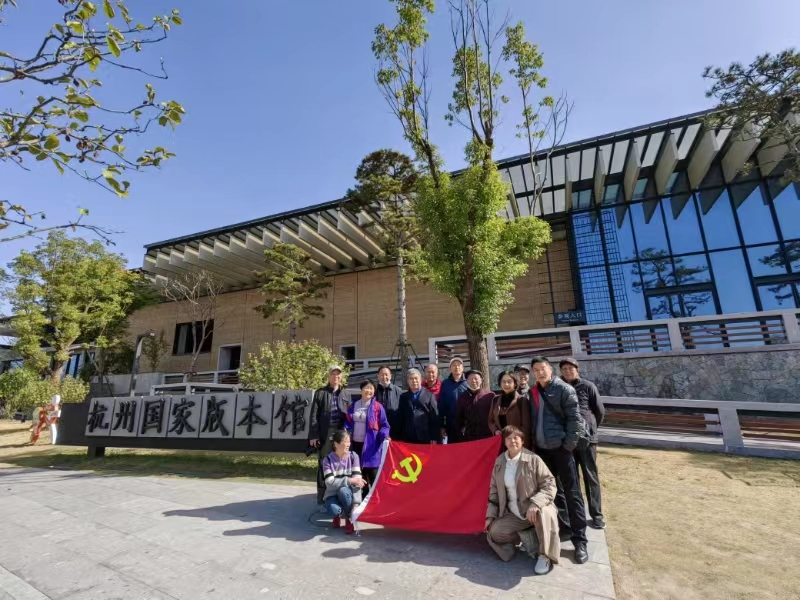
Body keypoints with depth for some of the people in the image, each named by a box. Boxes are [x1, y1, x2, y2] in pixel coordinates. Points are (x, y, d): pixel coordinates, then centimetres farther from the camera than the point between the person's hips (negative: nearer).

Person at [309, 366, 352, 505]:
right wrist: (313, 435, -7)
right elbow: (314, 415, 0)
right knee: (324, 463, 2)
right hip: (326, 434, -2)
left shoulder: (346, 394, 14)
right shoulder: (320, 393, 5)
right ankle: (321, 495, 12)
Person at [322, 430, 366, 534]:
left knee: (343, 490, -34)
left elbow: (358, 480, -16)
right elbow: (330, 483, -21)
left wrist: (356, 504, -26)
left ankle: (349, 519, -6)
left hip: (347, 494, 1)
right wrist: (349, 480, -32)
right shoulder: (328, 460, -10)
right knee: (333, 509, -34)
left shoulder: (353, 456, -8)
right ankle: (337, 515, 6)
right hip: (333, 495, 0)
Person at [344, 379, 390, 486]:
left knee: (373, 475, -2)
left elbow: (384, 425, -3)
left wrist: (384, 436, -21)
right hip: (355, 443, 5)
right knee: (359, 474, 15)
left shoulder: (377, 406, -6)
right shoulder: (353, 405, 7)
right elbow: (348, 422, 14)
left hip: (371, 445, -5)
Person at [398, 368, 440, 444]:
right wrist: (400, 437, 5)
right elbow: (401, 418, 11)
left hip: (425, 438, -2)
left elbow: (434, 417, 0)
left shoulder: (429, 395, 3)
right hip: (408, 438, 2)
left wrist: (434, 437, -5)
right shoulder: (403, 397, 13)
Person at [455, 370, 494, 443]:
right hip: (468, 437, 2)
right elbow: (458, 418, 11)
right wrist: (459, 436, 7)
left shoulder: (490, 395, -1)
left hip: (487, 436, -2)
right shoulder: (462, 397, 8)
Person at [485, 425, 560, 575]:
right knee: (494, 532, -15)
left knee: (545, 513, -37)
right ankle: (529, 537, 2)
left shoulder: (533, 459, -13)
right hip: (513, 515, 4)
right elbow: (494, 491, 8)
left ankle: (545, 556, -13)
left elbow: (550, 485, -17)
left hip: (535, 510, -4)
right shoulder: (499, 462, 0)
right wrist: (490, 515, 1)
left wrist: (535, 504, -30)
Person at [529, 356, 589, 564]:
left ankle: (579, 539, 12)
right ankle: (564, 527, 32)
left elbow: (575, 419, -11)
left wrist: (569, 445, -13)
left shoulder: (564, 389, -9)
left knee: (572, 493, 3)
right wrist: (533, 442, 7)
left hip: (560, 448, -5)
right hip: (542, 449, 6)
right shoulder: (533, 392, 7)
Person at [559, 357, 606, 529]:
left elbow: (600, 411, 4)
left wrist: (590, 428, 11)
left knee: (591, 477, 8)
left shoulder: (587, 386, -3)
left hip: (586, 438, -2)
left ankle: (596, 514, 21)